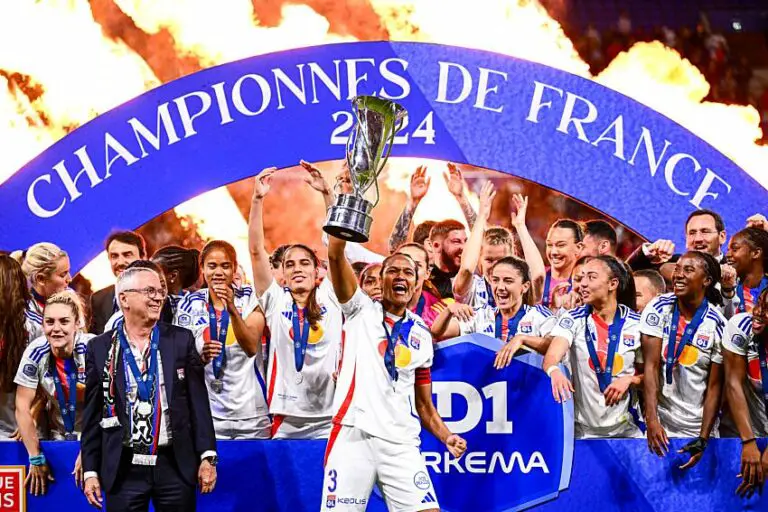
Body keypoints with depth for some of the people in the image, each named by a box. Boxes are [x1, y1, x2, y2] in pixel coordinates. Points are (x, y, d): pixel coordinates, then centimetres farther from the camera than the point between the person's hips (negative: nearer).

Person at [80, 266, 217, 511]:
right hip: (124, 469, 0)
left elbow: (198, 401, 4)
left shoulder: (181, 340, 5)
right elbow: (92, 414, 5)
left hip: (176, 465, 1)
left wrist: (207, 456, -3)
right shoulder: (100, 348, 4)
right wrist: (90, 470, 2)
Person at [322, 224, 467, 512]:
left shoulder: (421, 334, 18)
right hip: (353, 435, -3)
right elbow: (335, 254, -6)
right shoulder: (361, 311, 8)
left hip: (401, 443, 3)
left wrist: (446, 437, 4)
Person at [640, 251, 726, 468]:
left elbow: (714, 386, -7)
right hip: (660, 421, 1)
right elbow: (651, 366, -11)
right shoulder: (658, 309, -6)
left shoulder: (717, 325, -9)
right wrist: (652, 420, -20)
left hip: (697, 427, -1)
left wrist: (703, 439, -14)